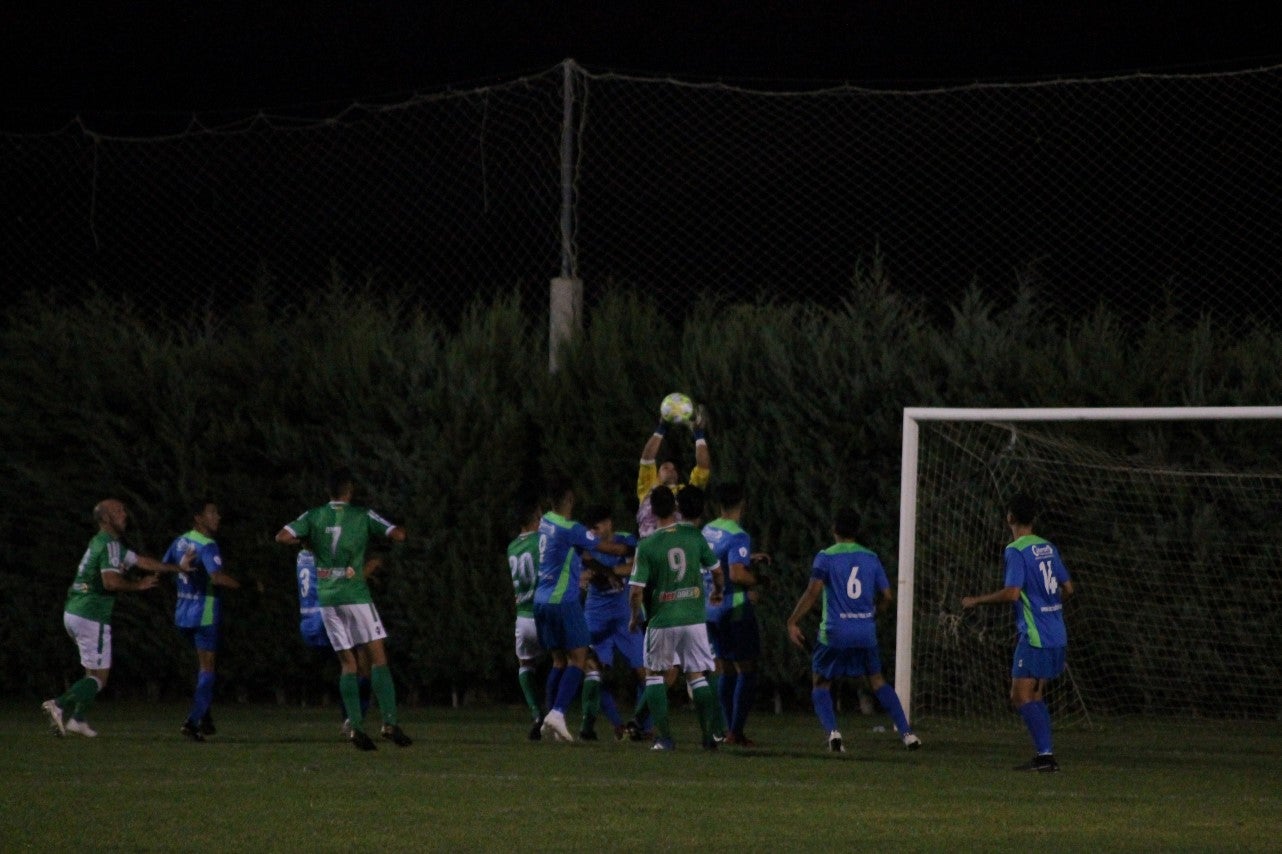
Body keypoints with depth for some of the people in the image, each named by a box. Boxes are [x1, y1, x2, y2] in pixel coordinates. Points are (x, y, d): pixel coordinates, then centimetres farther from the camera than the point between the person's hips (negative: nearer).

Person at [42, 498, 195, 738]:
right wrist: (138, 585, -8)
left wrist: (178, 567, 29)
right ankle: (59, 705, -23)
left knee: (95, 671, 19)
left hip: (73, 613, 9)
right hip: (91, 617, -9)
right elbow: (111, 582, -25)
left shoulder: (103, 543, 20)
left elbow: (141, 561, 26)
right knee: (99, 677, -6)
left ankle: (78, 719, 13)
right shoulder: (110, 545, -12)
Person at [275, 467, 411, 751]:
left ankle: (355, 725, -4)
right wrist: (397, 530, 14)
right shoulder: (363, 515, -2)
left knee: (348, 664, 7)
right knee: (378, 657, 0)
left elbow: (282, 537, -5)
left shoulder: (314, 516, 4)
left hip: (326, 597, 3)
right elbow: (398, 535, -9)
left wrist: (308, 542, 11)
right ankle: (389, 722, -11)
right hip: (355, 594, -3)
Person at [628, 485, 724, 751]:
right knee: (697, 676, 12)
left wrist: (635, 617, 7)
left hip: (662, 621, -2)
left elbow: (636, 591, -12)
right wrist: (717, 591, 31)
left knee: (654, 674, 13)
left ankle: (664, 737, 3)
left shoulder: (646, 545, -10)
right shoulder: (693, 534, -2)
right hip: (694, 619, 2)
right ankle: (709, 735, 3)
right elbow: (717, 570, 9)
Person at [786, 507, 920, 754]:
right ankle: (906, 733, 13)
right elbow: (887, 596, 9)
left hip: (835, 633, -3)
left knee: (820, 684, 11)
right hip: (866, 632, 3)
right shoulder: (871, 558, 8)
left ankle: (832, 731, -13)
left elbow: (813, 592, -15)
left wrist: (793, 621, -11)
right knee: (877, 681, 20)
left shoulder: (825, 557, -4)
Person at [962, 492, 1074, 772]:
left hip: (1035, 638, -8)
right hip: (1057, 636, 8)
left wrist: (976, 601, -9)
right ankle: (1045, 756, 9)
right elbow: (1067, 589, 18)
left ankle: (1045, 754, -16)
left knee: (1021, 697, -6)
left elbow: (1012, 592, -20)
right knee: (1034, 696, 14)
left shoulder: (1016, 551, -12)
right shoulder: (1048, 548, 12)